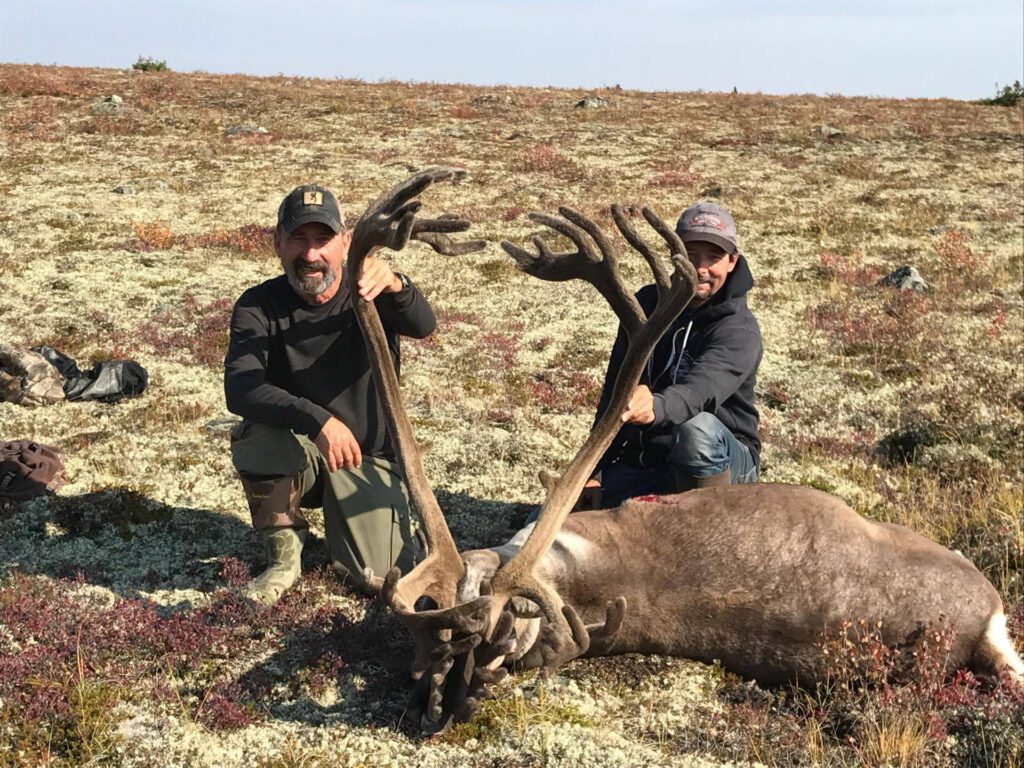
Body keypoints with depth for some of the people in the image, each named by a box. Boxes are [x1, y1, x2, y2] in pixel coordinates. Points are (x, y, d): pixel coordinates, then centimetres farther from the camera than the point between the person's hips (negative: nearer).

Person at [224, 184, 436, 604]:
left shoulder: (370, 294, -12)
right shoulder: (258, 307, -12)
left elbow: (422, 327, -34)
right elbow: (238, 390, -28)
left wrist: (395, 286, -58)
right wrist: (317, 421, -44)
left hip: (367, 459, 0)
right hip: (294, 451, 0)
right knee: (256, 439, -34)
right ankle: (284, 555, -6)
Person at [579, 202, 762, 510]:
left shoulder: (740, 331, -17)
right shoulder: (646, 303, 1)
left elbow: (700, 390, -38)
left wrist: (655, 408, -61)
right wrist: (596, 472, -1)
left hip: (722, 460, -4)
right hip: (641, 459, 5)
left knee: (697, 429, -40)